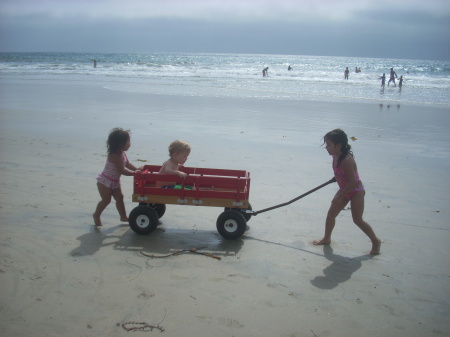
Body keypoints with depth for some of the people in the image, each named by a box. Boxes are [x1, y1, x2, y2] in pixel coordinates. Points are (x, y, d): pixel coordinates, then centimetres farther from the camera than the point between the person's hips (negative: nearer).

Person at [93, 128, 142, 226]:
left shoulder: (122, 153, -1)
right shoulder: (115, 156, -30)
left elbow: (127, 164, 10)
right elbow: (122, 170, -30)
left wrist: (137, 168, -3)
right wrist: (134, 173, -25)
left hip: (115, 181, 9)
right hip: (105, 182, -9)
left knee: (119, 198, 11)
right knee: (106, 200, 0)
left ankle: (123, 216, 22)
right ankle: (96, 215, 22)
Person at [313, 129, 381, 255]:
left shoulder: (346, 160, -33)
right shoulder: (336, 156, -7)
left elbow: (353, 182, -31)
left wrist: (339, 197, -27)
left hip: (356, 191, -8)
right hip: (344, 190, 8)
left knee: (357, 220, -2)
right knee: (331, 213, 7)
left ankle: (376, 241, 16)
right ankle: (326, 238, 24)